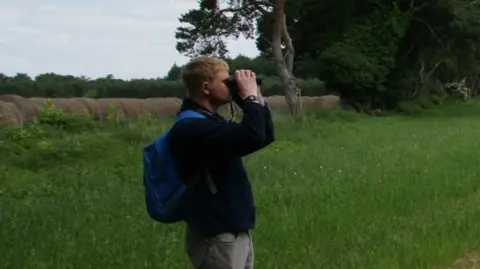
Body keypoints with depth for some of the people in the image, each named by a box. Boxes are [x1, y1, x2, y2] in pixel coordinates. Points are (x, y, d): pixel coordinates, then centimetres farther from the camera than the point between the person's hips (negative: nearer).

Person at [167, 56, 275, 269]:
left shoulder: (210, 121, 13)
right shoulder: (190, 127, -20)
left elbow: (265, 136, 19)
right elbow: (252, 137, -33)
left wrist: (257, 99, 6)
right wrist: (250, 97, -16)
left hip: (236, 232, 10)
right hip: (216, 237, -10)